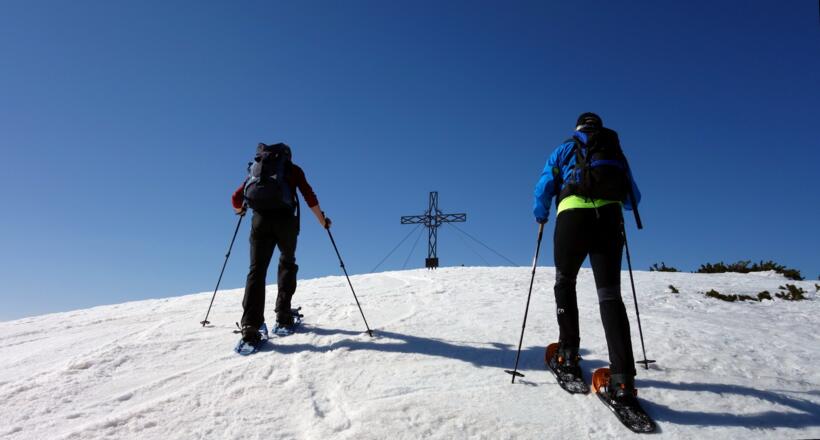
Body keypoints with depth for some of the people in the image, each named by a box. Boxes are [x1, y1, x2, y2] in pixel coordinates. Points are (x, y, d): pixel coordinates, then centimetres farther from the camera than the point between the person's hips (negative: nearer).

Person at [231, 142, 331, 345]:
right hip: (285, 219, -1)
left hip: (260, 220, 1)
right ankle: (283, 314, 12)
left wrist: (240, 210, 41)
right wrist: (322, 220, 17)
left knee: (257, 269, -2)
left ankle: (250, 325, -15)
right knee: (287, 262, 19)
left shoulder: (256, 167, 24)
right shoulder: (294, 169, 18)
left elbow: (236, 198, 19)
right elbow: (310, 197, 7)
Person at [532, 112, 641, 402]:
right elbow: (633, 198, 30)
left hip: (572, 216, -1)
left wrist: (541, 216, 27)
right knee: (610, 293, -2)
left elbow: (543, 188, 10)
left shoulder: (564, 150, 20)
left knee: (565, 283, 18)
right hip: (609, 219, 2)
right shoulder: (616, 152, 27)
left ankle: (568, 353, 11)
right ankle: (622, 377, -14)